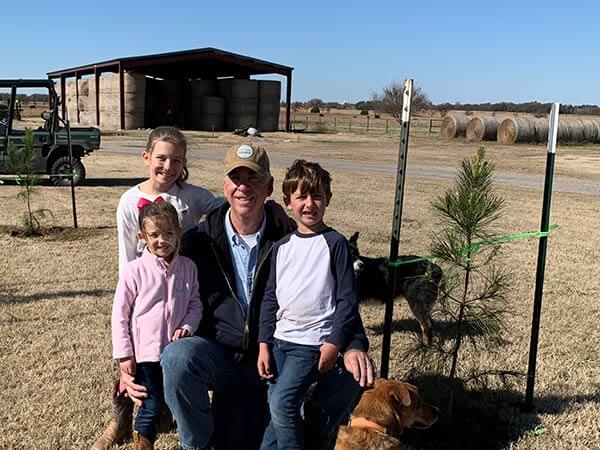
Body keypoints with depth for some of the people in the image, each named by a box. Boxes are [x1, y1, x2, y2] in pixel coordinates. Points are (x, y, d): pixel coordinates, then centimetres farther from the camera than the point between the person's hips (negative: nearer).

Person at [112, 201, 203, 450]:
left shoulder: (187, 267, -4)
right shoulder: (134, 270, -13)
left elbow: (195, 304, 6)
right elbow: (120, 314, -8)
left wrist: (187, 327, -13)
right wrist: (124, 355, -7)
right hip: (145, 352, -3)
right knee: (152, 406, 4)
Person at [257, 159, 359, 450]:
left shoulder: (335, 243, -6)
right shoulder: (282, 247, 8)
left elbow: (347, 298, -7)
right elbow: (271, 297, 11)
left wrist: (334, 343, -12)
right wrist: (264, 344, 5)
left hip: (314, 341, -5)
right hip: (280, 339, 5)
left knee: (283, 402, -16)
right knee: (276, 409, 8)